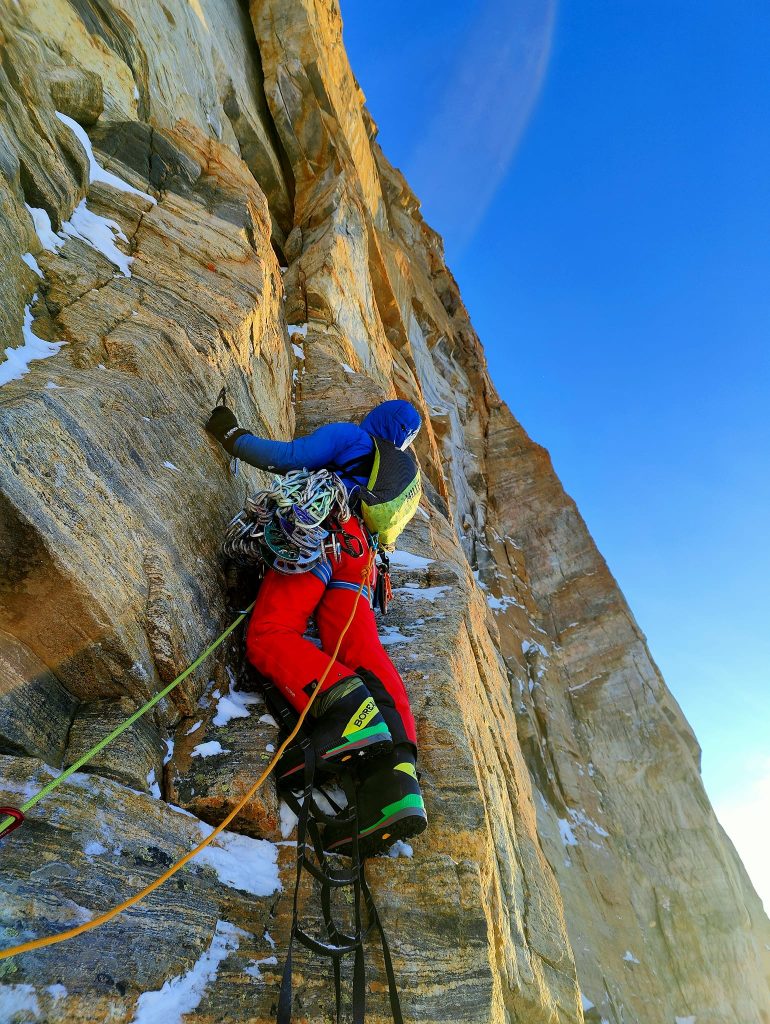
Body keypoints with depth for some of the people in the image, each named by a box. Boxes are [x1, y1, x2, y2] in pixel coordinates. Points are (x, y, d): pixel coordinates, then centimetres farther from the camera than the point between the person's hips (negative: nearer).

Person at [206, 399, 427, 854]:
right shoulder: (407, 476, 36)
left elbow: (288, 457, 6)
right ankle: (396, 780, -33)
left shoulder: (351, 436, 16)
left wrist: (233, 436, 19)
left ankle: (351, 712, -43)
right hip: (361, 559, 7)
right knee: (364, 656, -14)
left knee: (268, 635, -20)